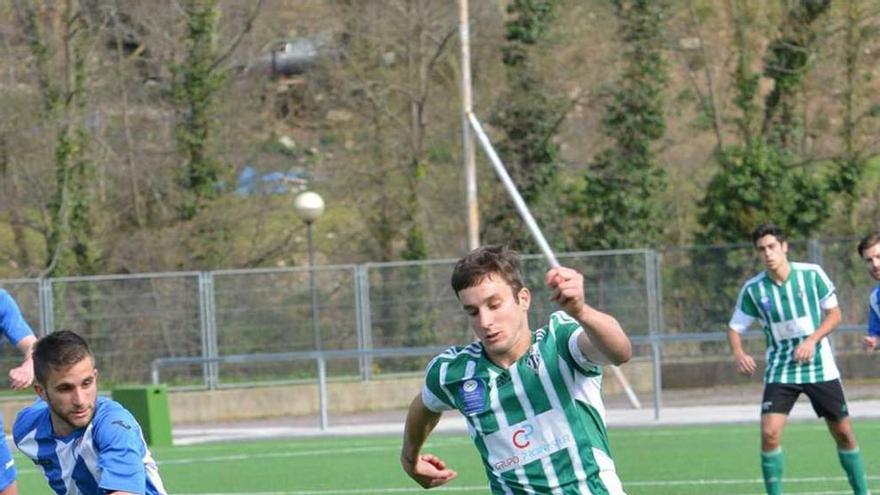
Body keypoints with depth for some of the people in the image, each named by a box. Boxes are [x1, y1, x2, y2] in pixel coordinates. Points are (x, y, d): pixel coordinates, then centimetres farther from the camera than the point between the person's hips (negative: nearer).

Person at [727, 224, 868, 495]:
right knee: (769, 433, -17)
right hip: (780, 372, 0)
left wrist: (812, 340, -17)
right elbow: (735, 328, 2)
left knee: (843, 433, 5)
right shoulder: (753, 289, -6)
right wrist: (738, 353, -20)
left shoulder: (812, 274, -8)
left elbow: (834, 313, -1)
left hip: (819, 368, 0)